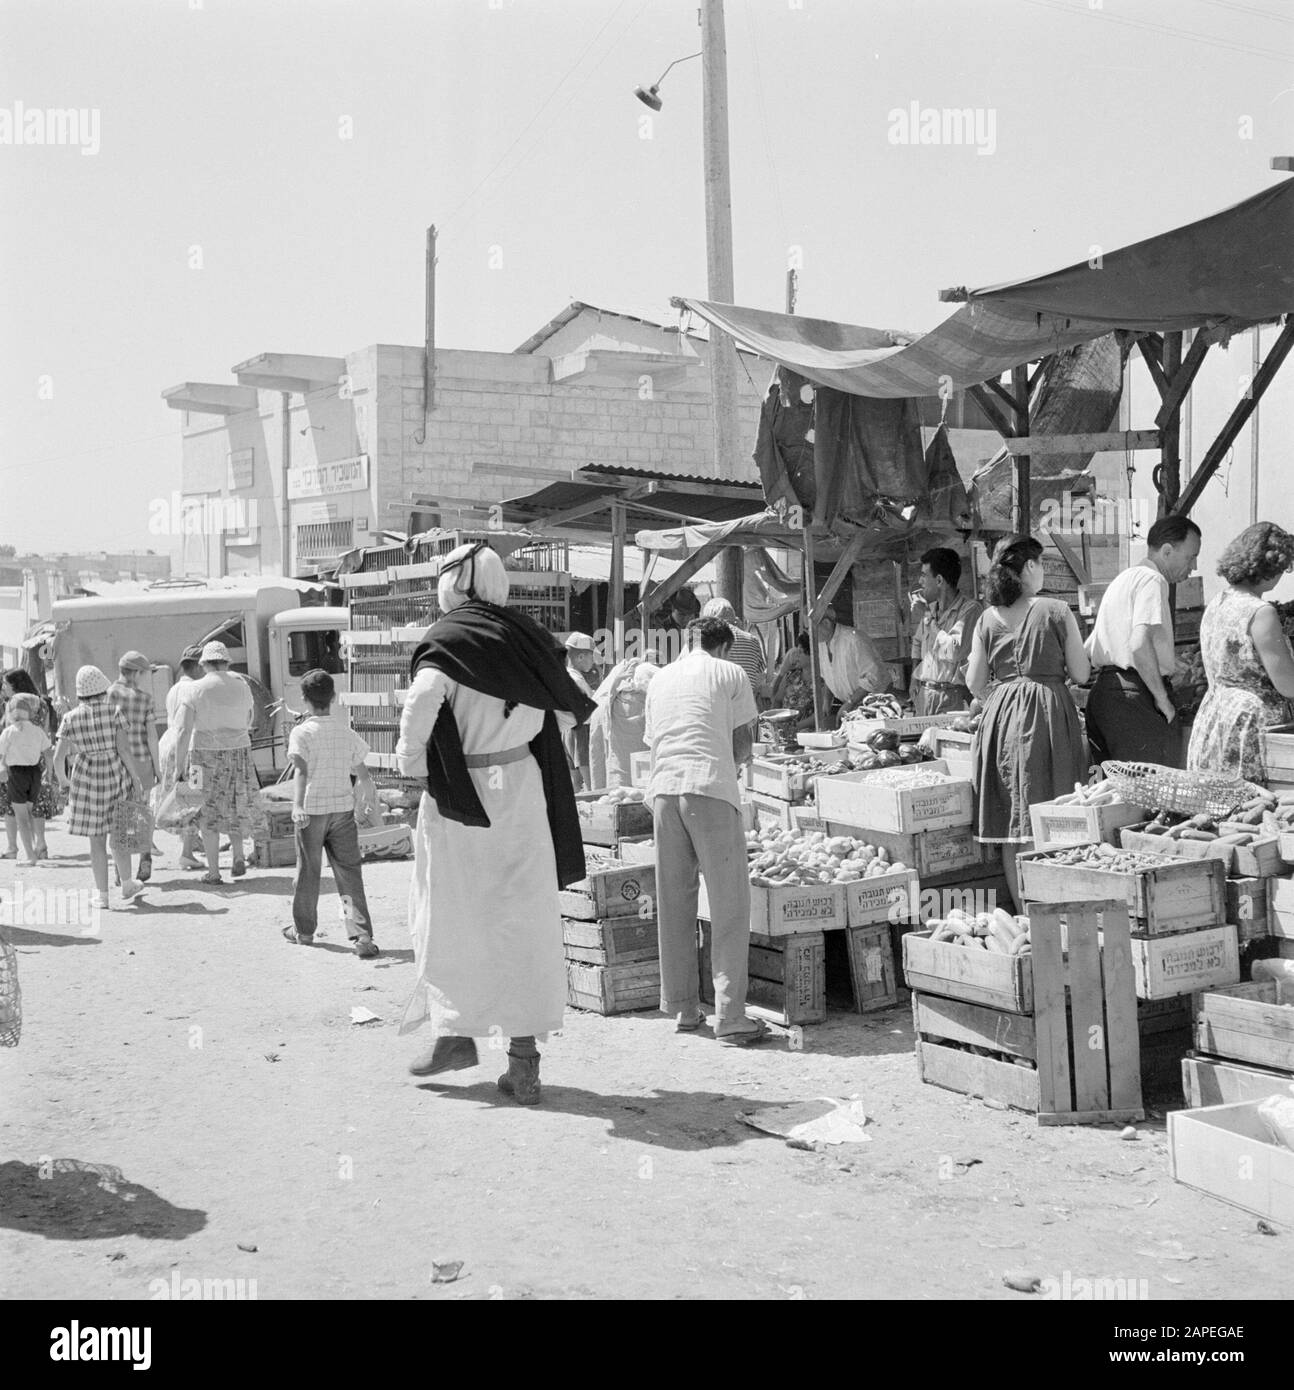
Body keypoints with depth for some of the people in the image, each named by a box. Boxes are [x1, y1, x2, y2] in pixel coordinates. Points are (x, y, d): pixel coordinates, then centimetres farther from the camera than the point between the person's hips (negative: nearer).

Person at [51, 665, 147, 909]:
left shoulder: (71, 718, -4)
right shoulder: (113, 712, -7)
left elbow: (59, 756, -5)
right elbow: (123, 749, -12)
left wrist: (62, 779, 13)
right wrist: (137, 778, -5)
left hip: (87, 781, 0)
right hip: (116, 777, 0)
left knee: (97, 839, 6)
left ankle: (102, 895, 7)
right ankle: (127, 884, 27)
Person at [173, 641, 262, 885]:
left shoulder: (193, 690, -10)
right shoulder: (242, 687, 1)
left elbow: (184, 731, -16)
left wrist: (179, 767, -12)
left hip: (205, 756, -3)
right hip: (238, 754, 3)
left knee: (209, 813, 8)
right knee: (236, 806, 24)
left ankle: (213, 872, 9)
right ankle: (238, 856, 12)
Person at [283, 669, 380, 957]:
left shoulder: (301, 732, -6)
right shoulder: (346, 733, 6)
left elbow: (300, 771, -20)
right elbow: (362, 773, 12)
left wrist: (298, 805, -30)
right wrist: (370, 793, 32)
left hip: (311, 810, -2)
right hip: (343, 808, 2)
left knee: (308, 871, 13)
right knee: (350, 873, 1)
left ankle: (304, 930, 29)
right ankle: (362, 937, -9)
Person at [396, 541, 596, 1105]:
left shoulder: (447, 640, -10)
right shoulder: (524, 635, 5)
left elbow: (422, 699, -27)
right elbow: (567, 710, 12)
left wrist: (411, 759, -12)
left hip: (461, 794, -4)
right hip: (522, 785, 4)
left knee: (451, 915, 11)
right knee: (525, 920, 7)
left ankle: (457, 1032, 14)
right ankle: (524, 1054, 8)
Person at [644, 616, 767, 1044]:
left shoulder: (660, 679, 22)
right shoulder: (730, 674, 9)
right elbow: (744, 741, 8)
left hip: (663, 787, 5)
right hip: (711, 788, -5)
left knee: (674, 903, 12)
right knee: (729, 907, -1)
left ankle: (682, 1008, 17)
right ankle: (730, 1018, -5)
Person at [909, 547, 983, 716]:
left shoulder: (971, 609, -9)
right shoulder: (930, 609, 13)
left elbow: (954, 651, -20)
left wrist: (928, 620, -11)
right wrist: (915, 678, 14)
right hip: (924, 695, 6)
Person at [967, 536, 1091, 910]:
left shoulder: (987, 619, 4)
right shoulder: (1055, 612, -5)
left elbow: (975, 683, 6)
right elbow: (1081, 673, -2)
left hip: (1001, 715, 4)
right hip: (1047, 713, -4)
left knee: (1009, 823, 9)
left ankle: (1022, 912, 14)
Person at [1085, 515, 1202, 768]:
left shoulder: (1122, 579, 24)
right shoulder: (1152, 580, -7)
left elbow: (1089, 649, 26)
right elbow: (1140, 644, -22)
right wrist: (1162, 698, -14)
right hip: (1136, 695, -10)